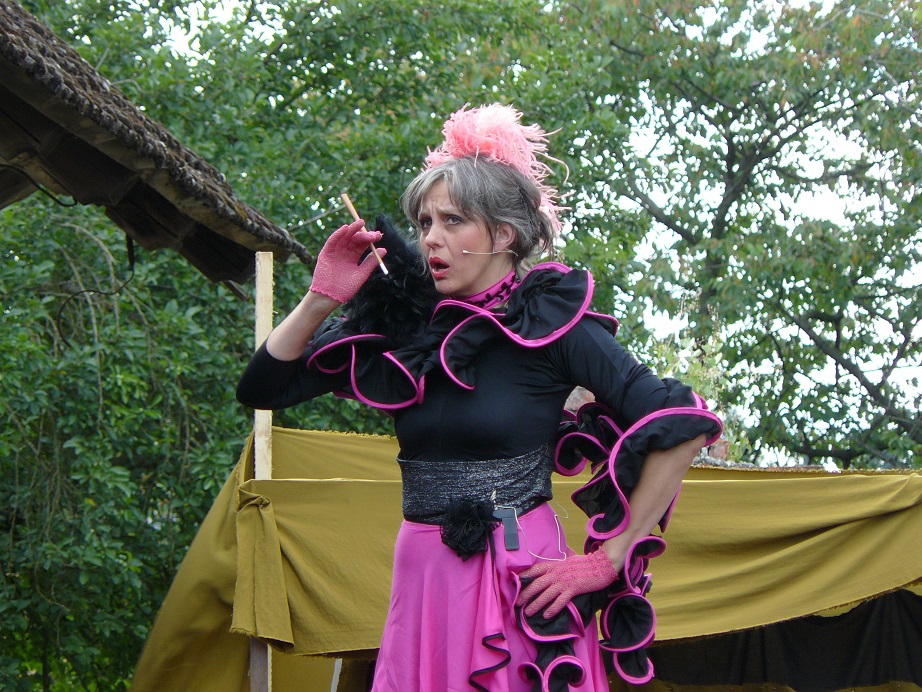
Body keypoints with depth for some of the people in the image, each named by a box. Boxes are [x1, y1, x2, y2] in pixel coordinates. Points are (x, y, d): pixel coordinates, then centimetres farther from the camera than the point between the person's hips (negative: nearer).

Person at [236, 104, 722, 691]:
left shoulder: (552, 324, -9)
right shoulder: (403, 326, 3)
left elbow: (682, 426, -14)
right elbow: (262, 388, 6)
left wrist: (608, 560, -12)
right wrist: (322, 298, -7)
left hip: (520, 583, -4)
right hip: (421, 580, 4)